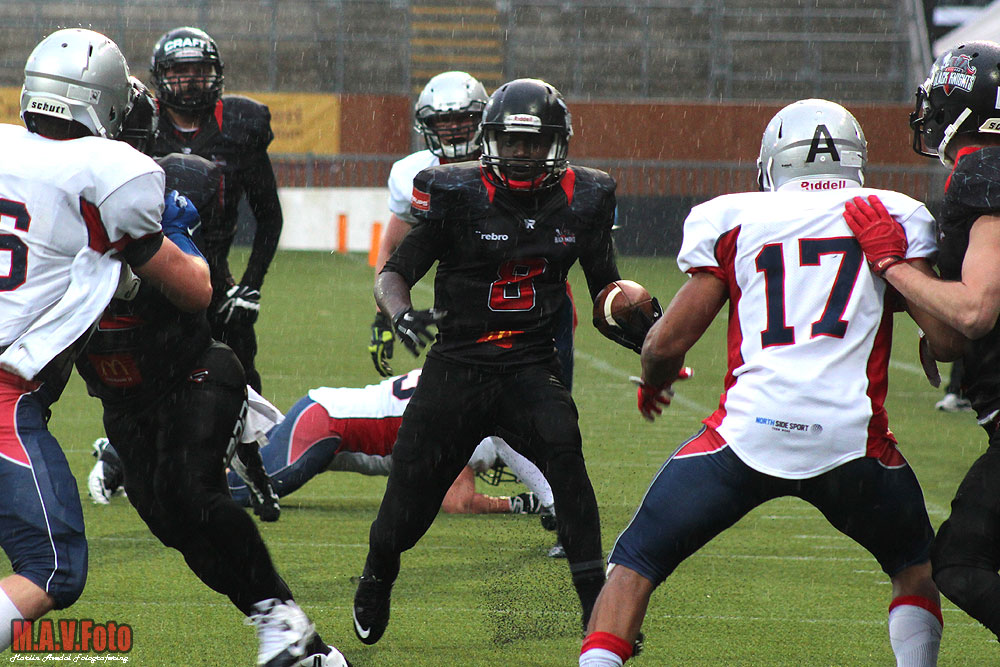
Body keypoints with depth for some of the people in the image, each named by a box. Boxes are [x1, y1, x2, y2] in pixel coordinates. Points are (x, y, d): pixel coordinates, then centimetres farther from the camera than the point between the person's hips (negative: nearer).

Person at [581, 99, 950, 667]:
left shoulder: (732, 220, 11)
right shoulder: (896, 216, 11)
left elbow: (667, 342, 12)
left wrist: (653, 382, 34)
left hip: (749, 429, 0)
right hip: (852, 438, 1)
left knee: (636, 562, 13)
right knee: (915, 563, 28)